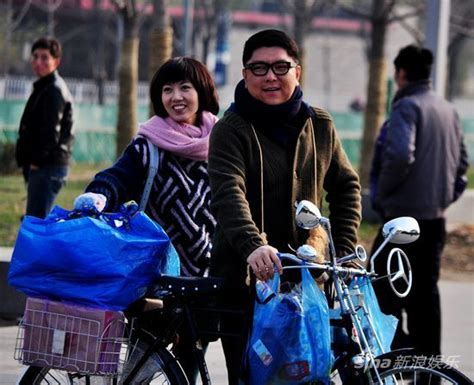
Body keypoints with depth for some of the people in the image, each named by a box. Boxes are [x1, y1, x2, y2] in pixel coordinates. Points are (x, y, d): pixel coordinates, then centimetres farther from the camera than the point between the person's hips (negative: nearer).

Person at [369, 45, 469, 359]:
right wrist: (448, 193, 17)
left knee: (383, 285, 1)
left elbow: (400, 155, -25)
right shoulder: (448, 110, 13)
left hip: (404, 214, -8)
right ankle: (428, 354, 14)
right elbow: (461, 160, 17)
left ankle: (397, 344, -8)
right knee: (425, 286, 13)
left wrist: (382, 190, -12)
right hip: (436, 215, 8)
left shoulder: (407, 107, -13)